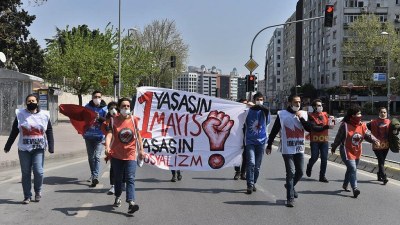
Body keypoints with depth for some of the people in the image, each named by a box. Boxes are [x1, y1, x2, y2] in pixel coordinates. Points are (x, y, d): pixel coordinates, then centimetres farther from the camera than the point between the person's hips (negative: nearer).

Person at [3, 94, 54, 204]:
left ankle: (38, 191, 18)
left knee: (38, 171, -8)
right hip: (24, 149, 1)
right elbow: (14, 132, 8)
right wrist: (8, 146, 9)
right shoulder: (20, 114, 3)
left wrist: (51, 146, -3)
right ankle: (27, 196, 16)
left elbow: (49, 132, 5)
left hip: (39, 149, -1)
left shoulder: (44, 115, 4)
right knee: (25, 173, 4)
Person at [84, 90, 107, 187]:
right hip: (89, 135, 3)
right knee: (90, 157, 11)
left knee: (97, 157, -13)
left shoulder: (104, 108, 0)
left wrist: (100, 118, -21)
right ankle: (93, 175, 26)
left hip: (99, 136, -3)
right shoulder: (87, 107, 7)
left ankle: (95, 177, -14)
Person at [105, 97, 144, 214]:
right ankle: (118, 197, 36)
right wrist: (107, 147, -34)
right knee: (117, 178, 14)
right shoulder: (114, 120, -5)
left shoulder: (134, 120, 0)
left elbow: (138, 135, 8)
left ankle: (131, 202, -18)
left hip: (130, 154, 0)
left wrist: (141, 149, 5)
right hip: (116, 154, 0)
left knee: (130, 178, -10)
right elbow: (109, 134, -17)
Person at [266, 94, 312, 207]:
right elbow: (274, 131, 0)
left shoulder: (303, 114, 8)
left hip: (299, 149, 4)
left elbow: (310, 128, -3)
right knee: (291, 173, -8)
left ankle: (290, 186, 38)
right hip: (287, 149, -4)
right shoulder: (282, 114, -4)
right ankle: (290, 199, -3)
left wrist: (301, 118, -13)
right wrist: (269, 145, 3)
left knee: (300, 172, 10)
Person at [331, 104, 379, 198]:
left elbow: (368, 135, -2)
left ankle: (345, 185, 40)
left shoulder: (362, 125, 2)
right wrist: (334, 147, 5)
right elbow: (338, 138, -5)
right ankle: (355, 188, -19)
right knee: (353, 169, -17)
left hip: (357, 152, 6)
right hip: (347, 152, -6)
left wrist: (375, 140, -22)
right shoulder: (345, 125, -15)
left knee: (351, 169, 19)